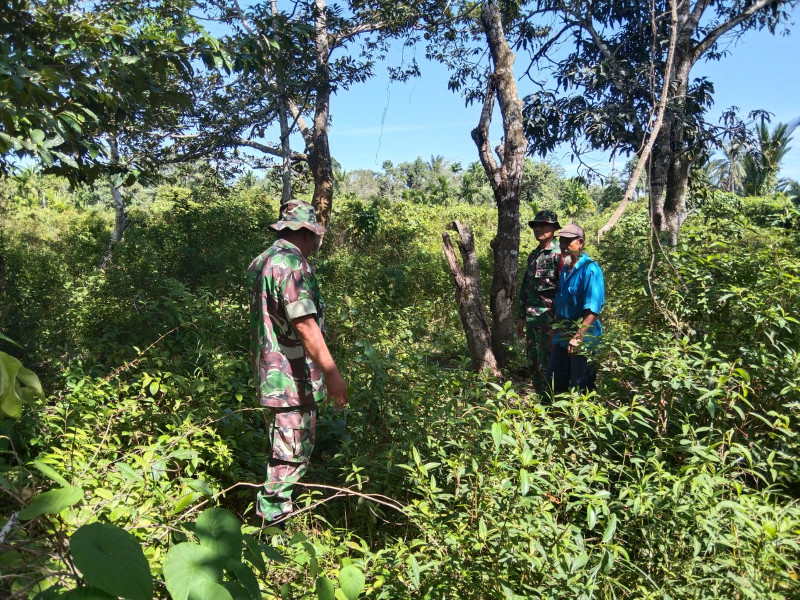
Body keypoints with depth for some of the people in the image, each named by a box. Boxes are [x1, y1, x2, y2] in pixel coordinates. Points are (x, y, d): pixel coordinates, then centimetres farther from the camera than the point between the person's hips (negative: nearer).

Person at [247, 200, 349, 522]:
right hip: (292, 375, -11)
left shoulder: (263, 261, 13)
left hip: (272, 372, 11)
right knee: (291, 454, 1)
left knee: (284, 445, 24)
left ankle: (274, 510, 39)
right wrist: (331, 372, -25)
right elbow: (304, 324, -26)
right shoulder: (292, 263, -19)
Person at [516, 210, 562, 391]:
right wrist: (522, 317, 18)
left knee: (546, 364, -5)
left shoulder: (559, 254, -9)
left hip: (549, 320, -8)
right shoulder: (533, 256, 16)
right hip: (531, 320, 8)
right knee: (533, 364, 13)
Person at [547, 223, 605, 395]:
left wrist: (578, 337, -27)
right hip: (562, 335, 8)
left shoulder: (590, 269, -15)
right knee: (554, 381, 15)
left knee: (581, 387, 3)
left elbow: (593, 308, -22)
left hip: (583, 337, -8)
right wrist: (555, 334, 19)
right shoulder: (565, 268, 10)